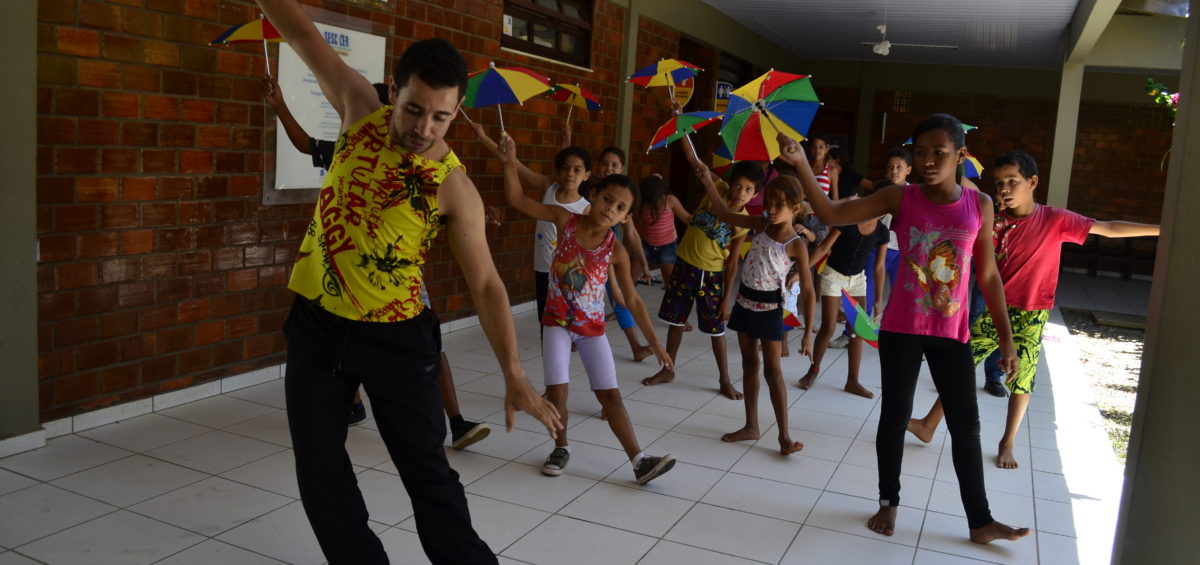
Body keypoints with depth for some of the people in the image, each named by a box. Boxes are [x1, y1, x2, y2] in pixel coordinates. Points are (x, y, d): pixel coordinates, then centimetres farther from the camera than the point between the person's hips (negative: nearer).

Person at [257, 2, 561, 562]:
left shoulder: (455, 188, -15)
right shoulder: (362, 112, -5)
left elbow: (486, 284, -13)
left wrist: (514, 375, -19)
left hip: (394, 335, -4)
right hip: (316, 324, 4)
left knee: (427, 470, 4)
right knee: (319, 471, 11)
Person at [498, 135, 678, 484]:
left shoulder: (616, 251, -10)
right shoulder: (566, 219, -9)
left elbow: (633, 300, -3)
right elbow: (518, 200, -8)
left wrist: (655, 343, -3)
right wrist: (510, 163, -24)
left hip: (592, 327, 0)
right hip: (557, 322, 0)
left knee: (610, 394, 0)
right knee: (557, 390, -7)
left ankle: (639, 461, 3)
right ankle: (561, 449, 18)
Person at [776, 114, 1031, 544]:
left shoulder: (979, 205, -2)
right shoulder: (900, 198, -6)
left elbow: (988, 275, 4)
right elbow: (830, 214, -13)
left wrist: (1005, 336, 4)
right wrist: (801, 165, -26)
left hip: (952, 333, 1)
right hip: (901, 328, -1)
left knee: (966, 424, 8)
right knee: (895, 416, 10)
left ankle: (980, 521, 22)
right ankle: (888, 502, 29)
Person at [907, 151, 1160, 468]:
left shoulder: (1055, 219, -8)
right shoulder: (996, 222, 0)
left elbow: (1109, 229, -7)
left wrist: (1161, 229, -13)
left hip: (1031, 317, -2)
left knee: (1022, 380, 5)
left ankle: (1008, 442, 22)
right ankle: (928, 425, 11)